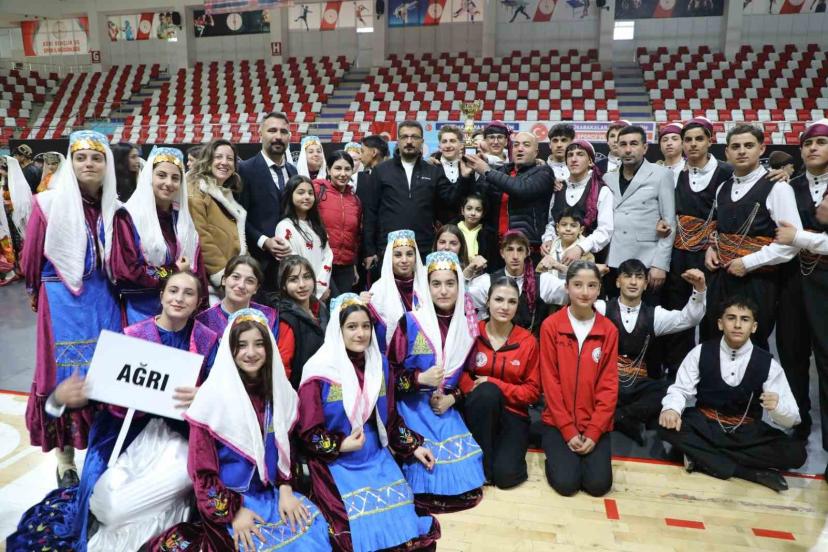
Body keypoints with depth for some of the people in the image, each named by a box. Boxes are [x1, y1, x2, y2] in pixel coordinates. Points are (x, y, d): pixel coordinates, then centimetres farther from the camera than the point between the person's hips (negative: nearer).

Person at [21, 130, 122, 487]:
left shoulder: (114, 209, 5)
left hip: (104, 300, 3)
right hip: (62, 300, -3)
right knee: (66, 376, 2)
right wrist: (38, 291, 14)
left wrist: (119, 287, 9)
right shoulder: (48, 204, -6)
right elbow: (31, 257, 3)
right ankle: (65, 460, 16)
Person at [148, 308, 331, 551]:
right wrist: (233, 510, -15)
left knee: (313, 524, -14)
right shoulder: (213, 395, -12)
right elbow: (201, 468, -10)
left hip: (270, 492, 5)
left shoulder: (280, 391, 2)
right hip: (228, 497, -4)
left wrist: (286, 490, -4)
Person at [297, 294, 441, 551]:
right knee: (362, 524, -17)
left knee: (402, 516, -7)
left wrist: (413, 447, 9)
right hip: (335, 461, -4)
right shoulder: (320, 371, -11)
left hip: (375, 455, 5)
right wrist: (341, 445, -20)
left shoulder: (379, 364, 4)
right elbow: (307, 431, -9)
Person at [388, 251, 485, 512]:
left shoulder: (468, 325, 3)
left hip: (448, 406, 3)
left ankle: (461, 480, 24)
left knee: (463, 460, -8)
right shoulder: (410, 322, -9)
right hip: (413, 405, -3)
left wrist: (452, 397, -7)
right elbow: (390, 370, -5)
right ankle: (426, 491, 14)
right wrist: (420, 378, -21)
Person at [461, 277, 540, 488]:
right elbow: (459, 373, 1)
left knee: (505, 475, -24)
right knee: (487, 391, -36)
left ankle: (510, 451, 12)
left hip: (512, 413, 0)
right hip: (478, 411, 1)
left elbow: (533, 390, -3)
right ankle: (482, 463, -18)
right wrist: (487, 390, -20)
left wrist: (495, 384, -17)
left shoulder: (528, 341, -4)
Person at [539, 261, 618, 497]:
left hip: (596, 424, 2)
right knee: (566, 482, -16)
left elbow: (609, 385, -2)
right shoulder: (550, 326, -8)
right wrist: (568, 430, -12)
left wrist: (593, 432, -11)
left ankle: (589, 451, 18)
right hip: (558, 422, -2)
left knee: (598, 484, -13)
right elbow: (549, 382, -8)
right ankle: (557, 453, 16)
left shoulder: (609, 330, -2)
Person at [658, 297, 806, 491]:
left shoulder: (768, 363, -5)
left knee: (795, 452, -24)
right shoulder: (701, 352, -5)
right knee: (667, 424, -29)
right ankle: (752, 472, -23)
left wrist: (777, 406, -32)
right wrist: (671, 409, -30)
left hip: (748, 434, 1)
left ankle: (700, 455, -22)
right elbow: (680, 389, -6)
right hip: (705, 427, 0)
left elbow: (792, 419, -7)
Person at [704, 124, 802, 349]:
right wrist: (711, 248, 4)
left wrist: (748, 262, -17)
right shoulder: (722, 188, 12)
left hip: (757, 282, -6)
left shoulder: (777, 188, -8)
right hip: (721, 278, 6)